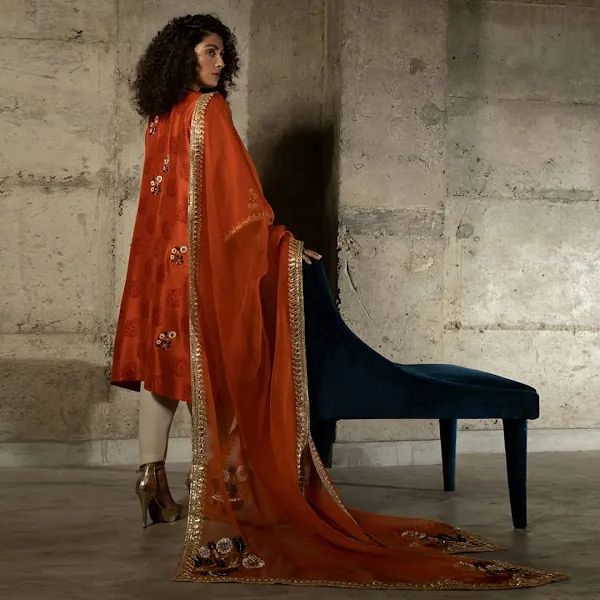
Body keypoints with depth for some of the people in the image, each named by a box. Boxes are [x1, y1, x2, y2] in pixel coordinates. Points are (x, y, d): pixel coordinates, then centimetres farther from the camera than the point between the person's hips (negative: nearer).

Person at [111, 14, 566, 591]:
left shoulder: (160, 116, 11)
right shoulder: (209, 110, -9)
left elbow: (159, 193, 15)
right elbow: (237, 190, -12)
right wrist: (283, 241, -6)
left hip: (157, 254, 7)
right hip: (200, 259, -7)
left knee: (160, 362, 6)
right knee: (215, 370, -3)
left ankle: (152, 479, 5)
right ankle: (221, 496, -2)